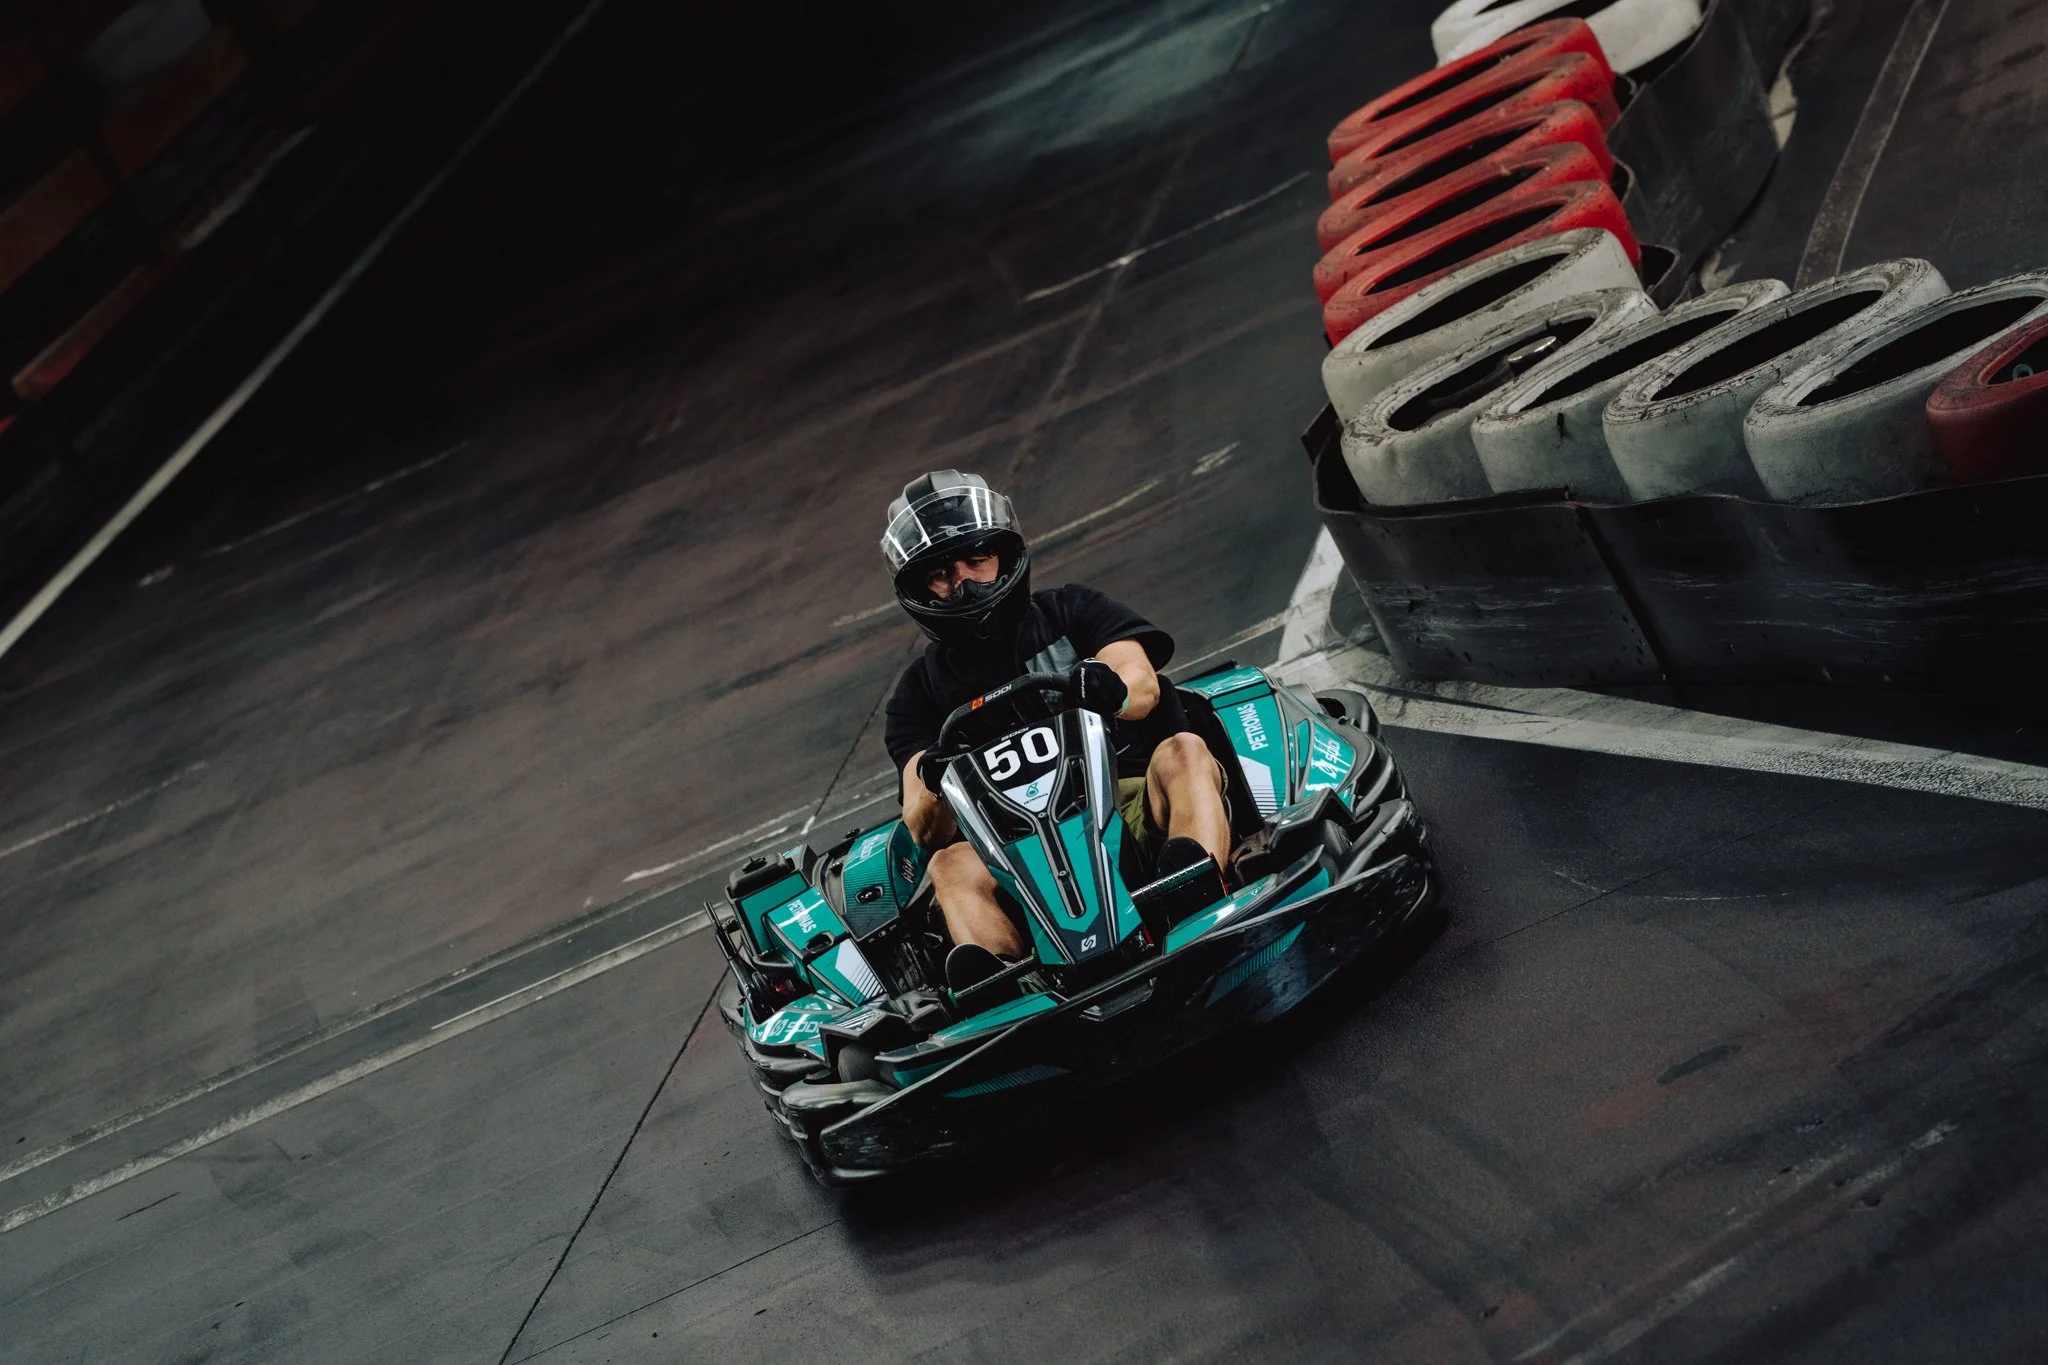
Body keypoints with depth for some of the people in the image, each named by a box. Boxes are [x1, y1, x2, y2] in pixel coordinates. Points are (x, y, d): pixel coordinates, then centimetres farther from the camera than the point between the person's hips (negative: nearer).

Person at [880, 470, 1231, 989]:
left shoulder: (1072, 611, 16)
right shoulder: (922, 689, 16)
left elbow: (1143, 685, -4)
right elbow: (926, 831, 3)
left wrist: (1109, 686, -29)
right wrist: (937, 781, -21)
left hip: (1137, 805, 0)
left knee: (1183, 750, -29)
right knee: (951, 866, -28)